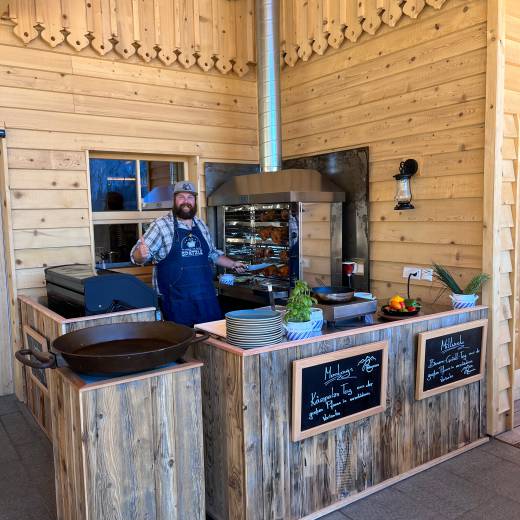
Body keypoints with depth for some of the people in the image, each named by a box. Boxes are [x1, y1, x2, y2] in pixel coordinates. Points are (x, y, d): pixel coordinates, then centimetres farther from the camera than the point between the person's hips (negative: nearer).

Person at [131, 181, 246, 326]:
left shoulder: (201, 225, 12)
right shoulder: (161, 225, -5)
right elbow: (136, 255, -8)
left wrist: (233, 264, 17)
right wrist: (141, 254, -29)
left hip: (207, 297, 5)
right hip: (177, 300, -5)